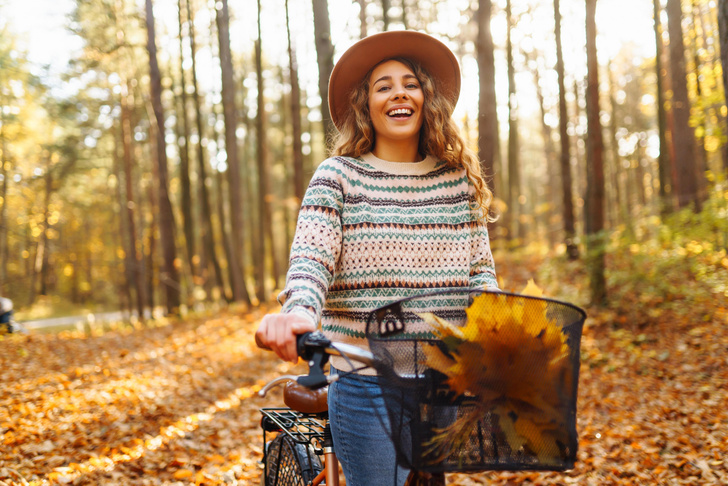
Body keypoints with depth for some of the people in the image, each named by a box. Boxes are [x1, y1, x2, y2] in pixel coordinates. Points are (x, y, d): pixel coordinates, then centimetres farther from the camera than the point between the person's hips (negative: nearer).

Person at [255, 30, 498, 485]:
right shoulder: (339, 176, 0)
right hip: (366, 378, -3)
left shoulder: (461, 179, 9)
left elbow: (481, 268, 10)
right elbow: (310, 257, -12)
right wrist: (299, 311, -33)